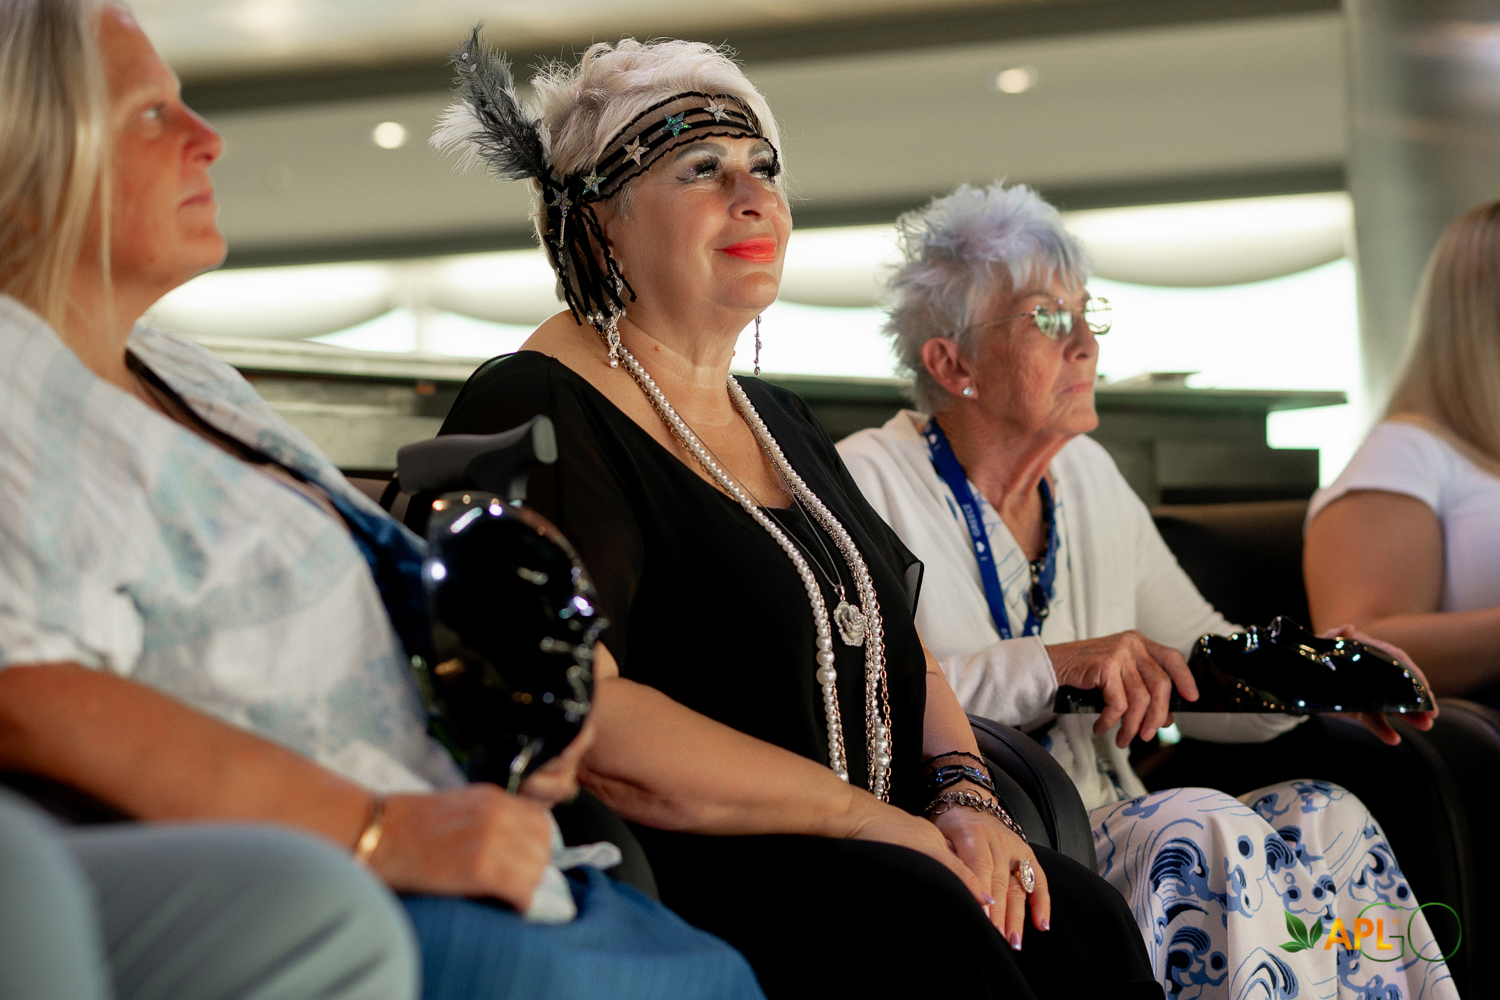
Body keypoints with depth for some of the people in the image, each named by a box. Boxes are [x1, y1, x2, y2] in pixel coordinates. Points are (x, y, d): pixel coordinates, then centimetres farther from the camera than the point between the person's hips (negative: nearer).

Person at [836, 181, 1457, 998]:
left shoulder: (1087, 476, 15)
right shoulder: (869, 484, -7)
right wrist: (1052, 668, -26)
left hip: (1105, 833, 7)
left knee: (1325, 819, -15)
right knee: (1203, 832, -29)